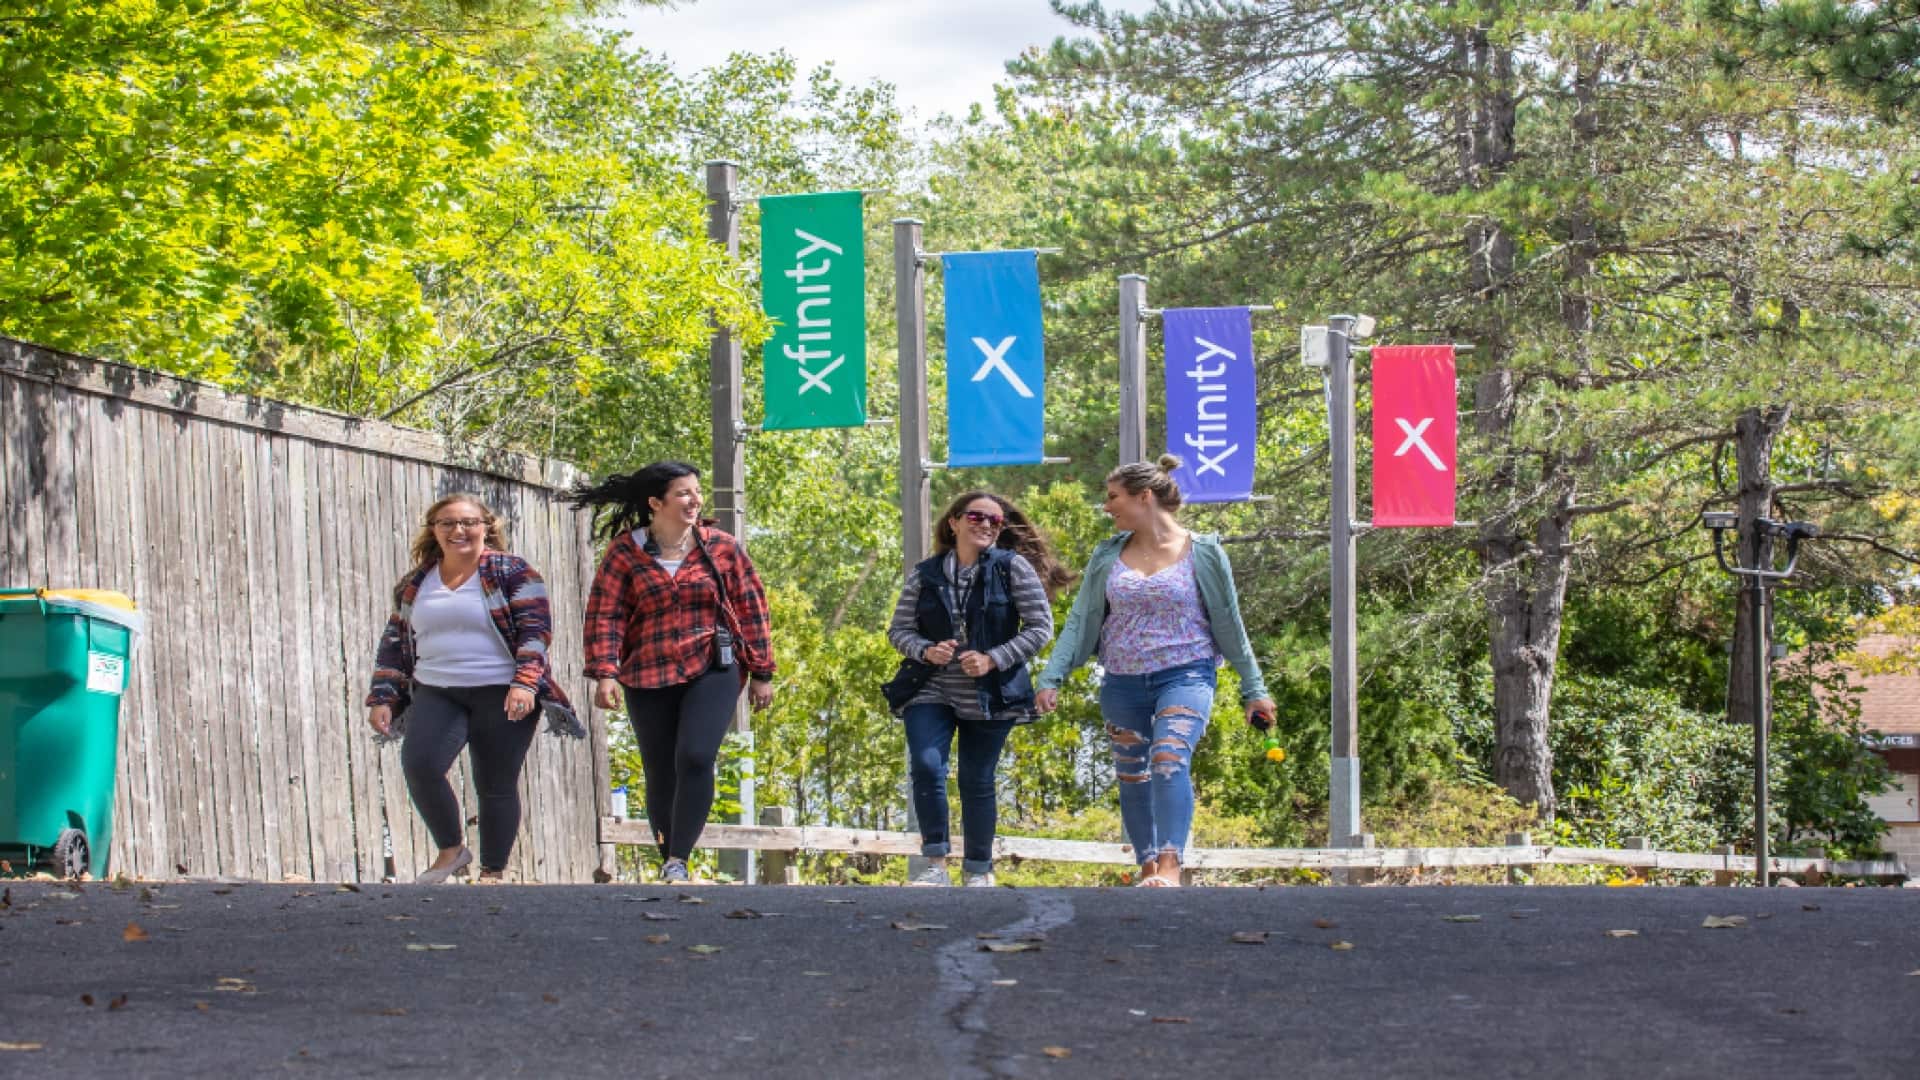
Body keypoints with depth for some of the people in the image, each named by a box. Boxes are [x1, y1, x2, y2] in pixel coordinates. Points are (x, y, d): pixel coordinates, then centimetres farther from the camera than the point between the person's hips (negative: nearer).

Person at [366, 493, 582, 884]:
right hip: (436, 694, 3)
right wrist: (382, 699, 9)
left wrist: (525, 683, -20)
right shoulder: (414, 584, 15)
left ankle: (493, 873, 9)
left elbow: (536, 631, -6)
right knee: (419, 765, -18)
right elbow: (393, 645, 19)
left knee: (495, 785, -2)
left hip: (501, 694, -3)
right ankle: (451, 850, 0)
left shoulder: (510, 573, 1)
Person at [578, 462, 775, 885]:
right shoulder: (625, 553, 1)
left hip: (712, 671, -1)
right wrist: (605, 672, -14)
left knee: (696, 758, -20)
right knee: (660, 776, 5)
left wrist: (761, 673, 7)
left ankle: (678, 861, -14)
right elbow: (604, 616, -2)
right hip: (648, 679, 1)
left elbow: (751, 608, 8)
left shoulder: (721, 548, 4)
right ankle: (668, 865, 17)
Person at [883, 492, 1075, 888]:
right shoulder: (924, 574, 5)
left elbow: (1041, 626, -4)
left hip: (990, 697, -1)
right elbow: (899, 629, 8)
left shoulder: (1013, 567, -2)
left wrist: (994, 659, -14)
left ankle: (979, 871, 19)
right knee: (926, 766, -17)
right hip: (930, 692, 1)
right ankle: (936, 865, -9)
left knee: (977, 782, 4)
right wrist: (926, 651, -13)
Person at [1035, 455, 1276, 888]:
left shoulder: (1202, 553, 0)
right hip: (1122, 682, 5)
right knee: (1132, 778, 8)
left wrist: (1253, 689, 6)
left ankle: (1170, 867, -33)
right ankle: (1147, 868, 21)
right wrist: (1052, 677, -3)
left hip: (1184, 675, -4)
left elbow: (1229, 624, 4)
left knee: (1170, 759, -25)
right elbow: (1080, 620, 7)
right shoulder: (1107, 556, 8)